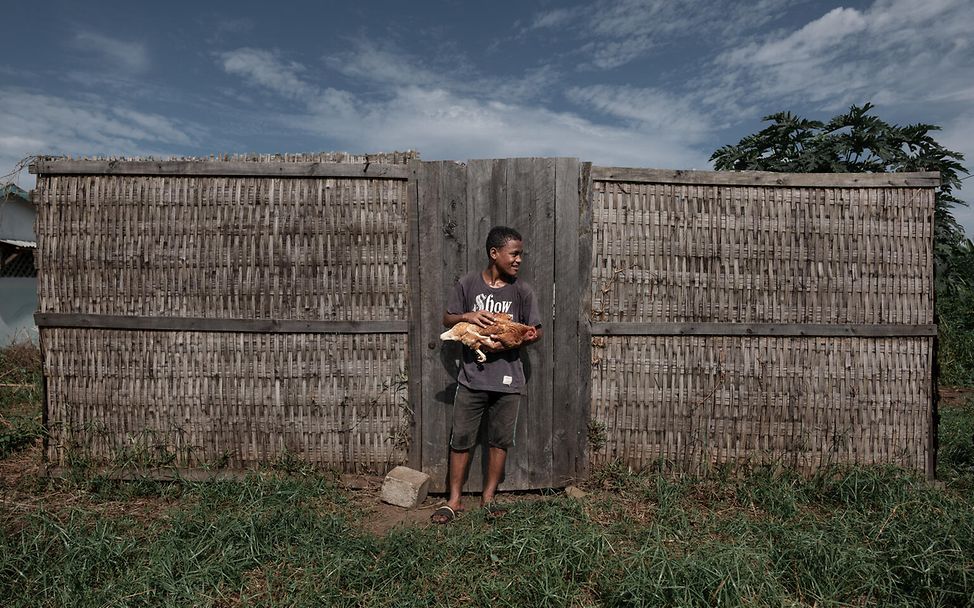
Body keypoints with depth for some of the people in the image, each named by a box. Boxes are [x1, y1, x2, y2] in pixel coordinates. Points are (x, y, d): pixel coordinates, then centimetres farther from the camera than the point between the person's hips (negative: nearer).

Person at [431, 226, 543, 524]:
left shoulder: (522, 290, 0)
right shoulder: (468, 283, -2)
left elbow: (536, 330, 6)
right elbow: (447, 320, 6)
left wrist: (527, 337, -17)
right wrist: (467, 316, -15)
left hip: (507, 379, 1)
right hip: (472, 377, -1)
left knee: (499, 441, 11)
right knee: (461, 440, 6)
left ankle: (488, 497, 29)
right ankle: (454, 501, 22)